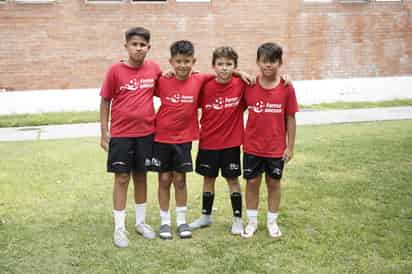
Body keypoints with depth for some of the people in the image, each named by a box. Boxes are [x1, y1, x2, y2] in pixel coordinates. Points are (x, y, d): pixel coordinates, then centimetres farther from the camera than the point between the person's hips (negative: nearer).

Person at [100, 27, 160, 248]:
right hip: (120, 134, -2)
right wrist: (104, 132, -3)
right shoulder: (116, 70, -7)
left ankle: (141, 221, 27)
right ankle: (119, 227, 12)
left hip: (146, 132, 3)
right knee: (122, 178, 3)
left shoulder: (154, 69, 0)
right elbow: (105, 101, -1)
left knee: (141, 176, 13)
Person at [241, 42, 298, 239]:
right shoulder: (249, 86, -6)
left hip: (276, 148, 0)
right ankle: (252, 221, 25)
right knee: (252, 183, 10)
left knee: (274, 183, 12)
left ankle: (272, 221, 27)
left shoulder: (286, 88, -8)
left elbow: (290, 119, -3)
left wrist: (290, 146, -3)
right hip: (252, 146, 1)